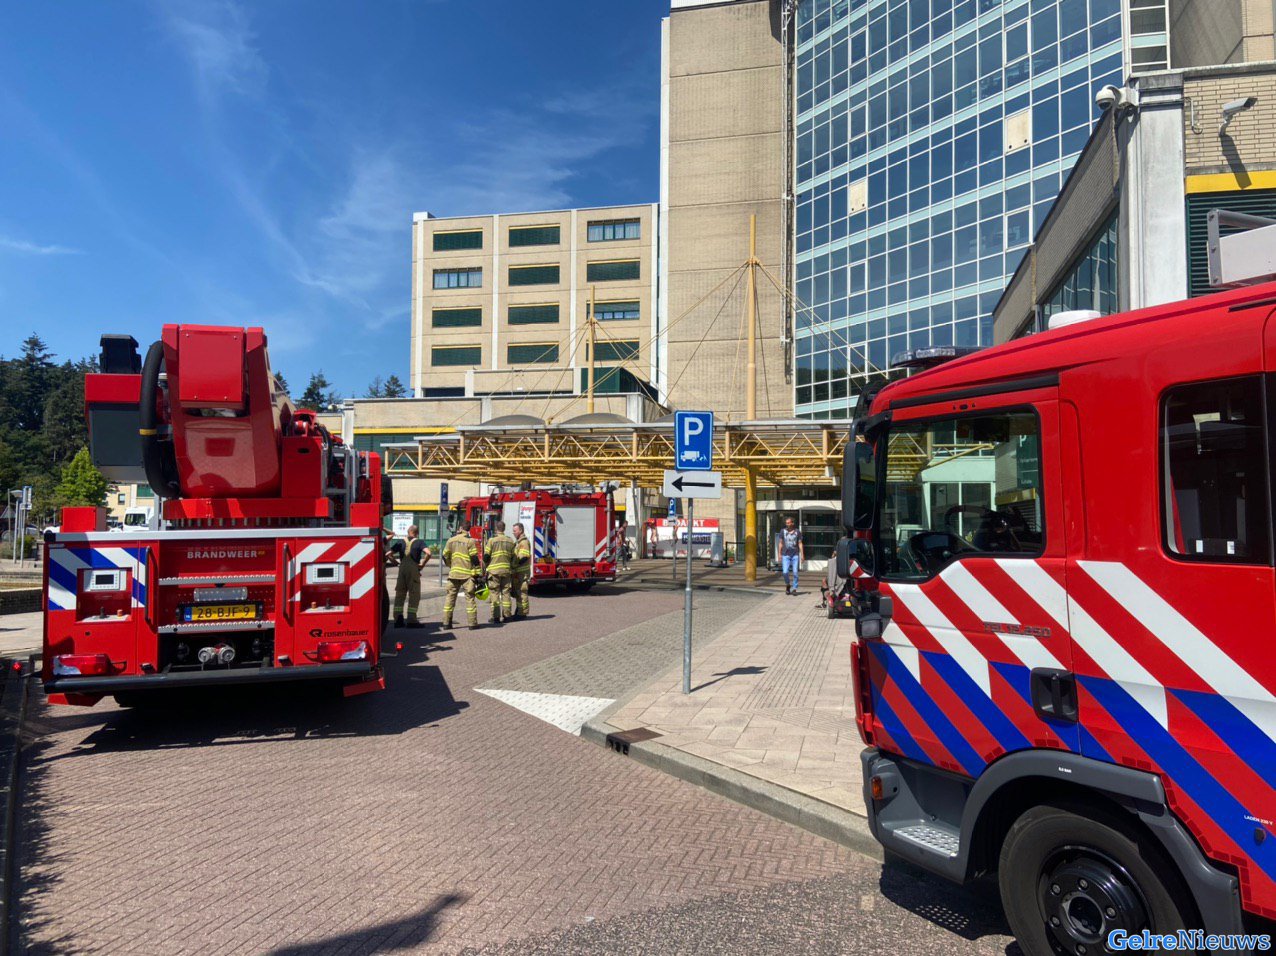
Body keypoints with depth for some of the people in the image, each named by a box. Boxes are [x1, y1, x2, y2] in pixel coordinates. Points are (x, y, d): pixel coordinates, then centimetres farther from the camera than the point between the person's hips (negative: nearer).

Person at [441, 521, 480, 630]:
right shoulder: (470, 541, -7)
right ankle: (472, 623, 1)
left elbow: (445, 556, 11)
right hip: (467, 574, -3)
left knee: (450, 597, 10)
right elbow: (474, 558, -10)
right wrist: (478, 573, -5)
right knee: (469, 598, 2)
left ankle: (446, 622, 9)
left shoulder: (451, 540, 5)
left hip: (453, 573, 3)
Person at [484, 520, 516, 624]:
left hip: (494, 570, -3)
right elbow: (513, 557, 11)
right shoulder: (510, 541, 7)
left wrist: (485, 567, 9)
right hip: (506, 570, 3)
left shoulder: (492, 540, -5)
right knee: (506, 592, 9)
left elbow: (486, 555, -7)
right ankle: (506, 615, 11)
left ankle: (496, 616, -1)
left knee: (495, 593, 0)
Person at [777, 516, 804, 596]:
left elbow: (800, 544, 5)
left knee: (795, 572, -2)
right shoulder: (783, 531, 5)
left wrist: (802, 554, 0)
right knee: (785, 572, -9)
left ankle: (794, 588, 9)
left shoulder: (797, 532, 3)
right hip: (785, 555, 0)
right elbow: (781, 543, 10)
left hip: (795, 555, 0)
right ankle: (787, 585, 18)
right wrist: (779, 554, 7)